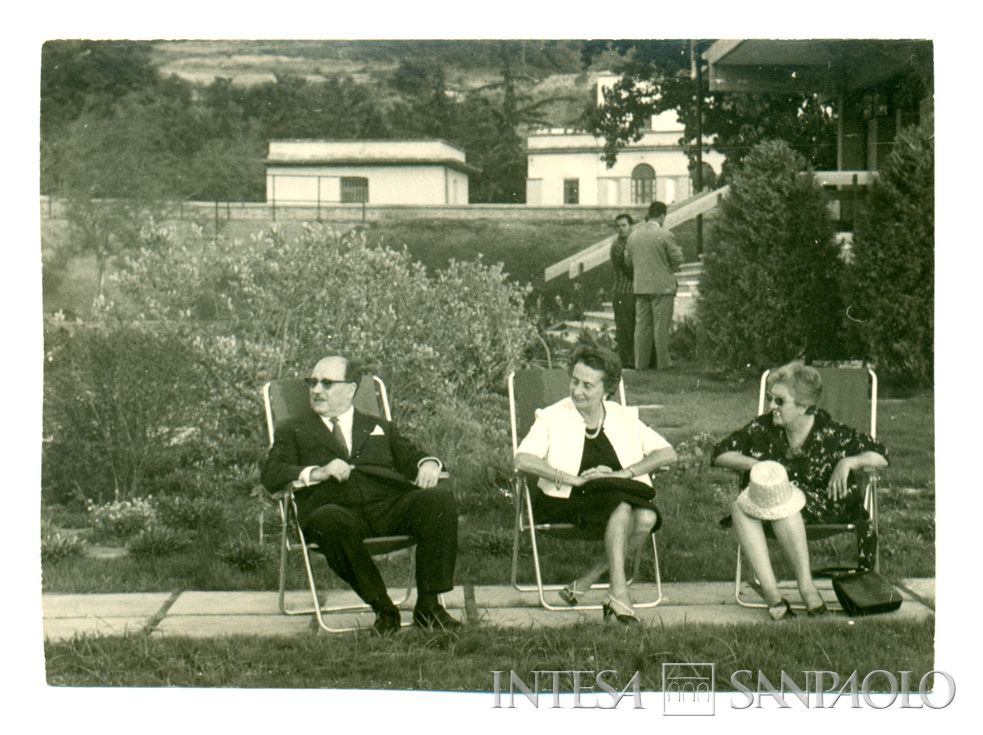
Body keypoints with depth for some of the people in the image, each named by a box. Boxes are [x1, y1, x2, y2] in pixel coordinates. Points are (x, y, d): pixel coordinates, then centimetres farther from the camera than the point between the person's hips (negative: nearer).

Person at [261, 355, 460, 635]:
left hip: (388, 507, 2)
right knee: (330, 521, -39)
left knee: (440, 499, -27)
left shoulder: (380, 428, 33)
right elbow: (271, 476, 10)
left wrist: (428, 464, -1)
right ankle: (383, 610, -26)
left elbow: (410, 456, 24)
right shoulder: (294, 431, 25)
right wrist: (317, 473, -9)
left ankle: (428, 606, -22)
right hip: (338, 510, -2)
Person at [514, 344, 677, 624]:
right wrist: (575, 479, -21)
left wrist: (623, 473, -10)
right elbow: (523, 459, -13)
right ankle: (619, 592, -33)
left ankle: (586, 581, -19)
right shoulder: (552, 417, 3)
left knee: (646, 517, -30)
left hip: (621, 494, 4)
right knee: (622, 508, -33)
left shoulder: (624, 418, 12)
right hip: (567, 500, -4)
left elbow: (667, 453, 5)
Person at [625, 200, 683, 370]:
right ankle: (663, 362, 4)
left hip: (640, 286, 5)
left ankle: (640, 362, 9)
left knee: (642, 325, 8)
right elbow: (677, 260, -8)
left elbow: (628, 259, 14)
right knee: (661, 325, 0)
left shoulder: (634, 234, 6)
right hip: (662, 286, -5)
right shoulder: (665, 235, -11)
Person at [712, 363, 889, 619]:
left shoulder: (831, 432, -2)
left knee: (782, 501, -36)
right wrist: (753, 464, -8)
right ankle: (770, 592, -38)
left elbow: (880, 456, 3)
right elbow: (720, 453, 9)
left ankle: (806, 587, -33)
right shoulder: (763, 428, 6)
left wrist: (849, 463, -14)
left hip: (825, 506, -4)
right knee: (740, 507, -29)